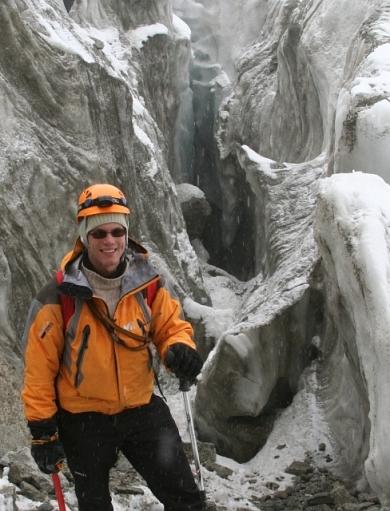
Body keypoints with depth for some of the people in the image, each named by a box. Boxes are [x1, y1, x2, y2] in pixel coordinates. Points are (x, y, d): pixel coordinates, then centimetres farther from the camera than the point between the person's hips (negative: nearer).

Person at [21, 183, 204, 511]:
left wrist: (179, 349, -20)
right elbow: (40, 366, -11)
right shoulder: (59, 297, -18)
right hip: (83, 419, -1)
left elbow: (171, 326, 4)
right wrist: (42, 430, -9)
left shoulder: (147, 284, -10)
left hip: (141, 408, 2)